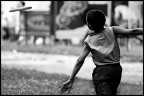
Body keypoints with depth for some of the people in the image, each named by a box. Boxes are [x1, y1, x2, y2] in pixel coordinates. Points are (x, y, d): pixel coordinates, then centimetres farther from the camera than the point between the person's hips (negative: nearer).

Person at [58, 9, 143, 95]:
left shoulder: (90, 41, -4)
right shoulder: (112, 31, -2)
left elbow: (80, 61, -7)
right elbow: (132, 32, -11)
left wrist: (71, 80, -6)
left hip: (102, 72, -3)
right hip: (117, 69, 4)